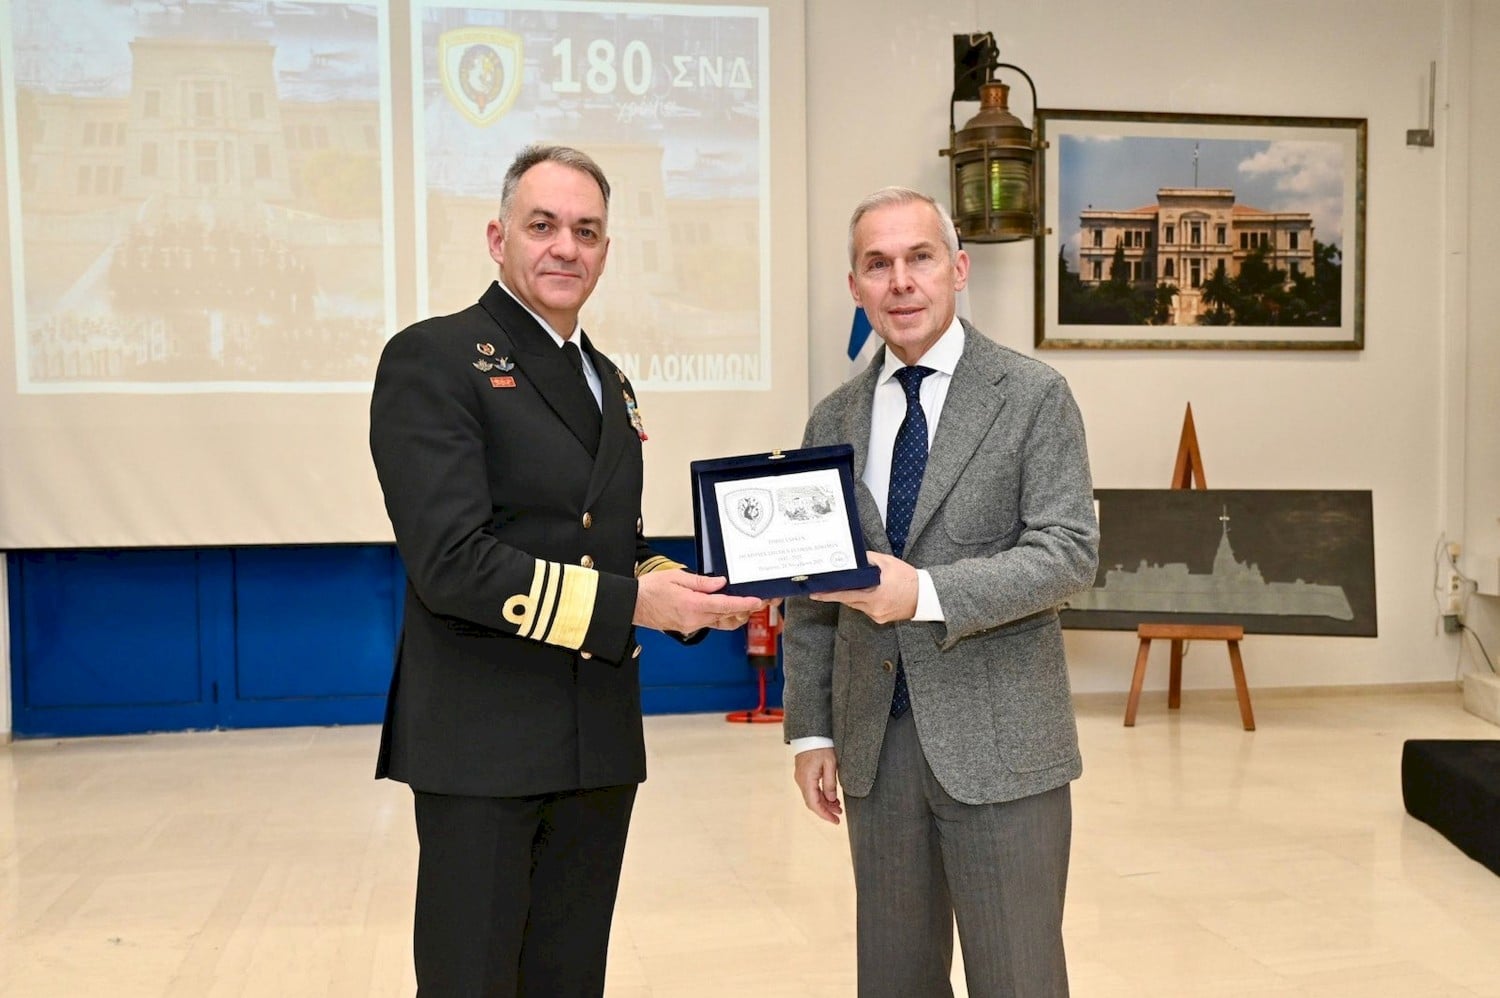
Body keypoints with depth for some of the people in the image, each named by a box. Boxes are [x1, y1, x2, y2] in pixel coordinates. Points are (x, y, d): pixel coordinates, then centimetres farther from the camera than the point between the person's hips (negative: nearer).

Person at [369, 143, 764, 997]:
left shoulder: (607, 381, 16)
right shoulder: (433, 360, -9)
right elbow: (451, 561, -19)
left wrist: (685, 588, 0)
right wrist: (630, 604, -20)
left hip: (599, 742, 7)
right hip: (483, 742, -7)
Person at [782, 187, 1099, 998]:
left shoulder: (1033, 396, -3)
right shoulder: (835, 418, 9)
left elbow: (1070, 553, -12)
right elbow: (810, 593, 11)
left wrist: (927, 593, -24)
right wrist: (811, 729, 7)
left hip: (999, 744, -4)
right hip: (876, 746, 4)